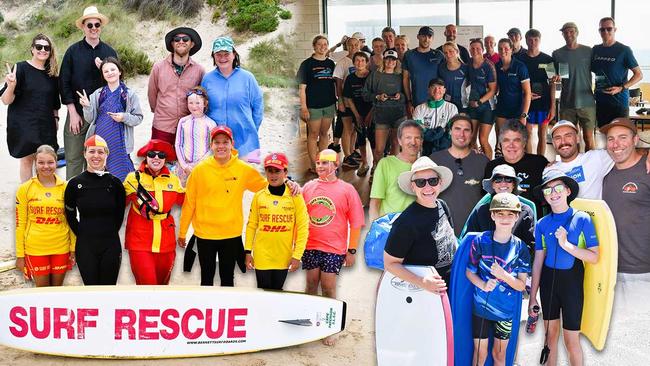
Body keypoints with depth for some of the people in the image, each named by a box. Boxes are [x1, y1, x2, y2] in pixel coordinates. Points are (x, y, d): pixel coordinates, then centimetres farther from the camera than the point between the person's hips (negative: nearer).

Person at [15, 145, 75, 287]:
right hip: (35, 249, -1)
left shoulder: (65, 187, 1)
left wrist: (73, 248, 3)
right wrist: (20, 255, 0)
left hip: (61, 248, 1)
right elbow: (20, 223, 1)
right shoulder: (25, 189, -2)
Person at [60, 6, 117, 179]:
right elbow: (64, 83, 1)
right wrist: (73, 113, -5)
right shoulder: (73, 51, 2)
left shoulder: (110, 52, 7)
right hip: (77, 113, -1)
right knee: (74, 158, -1)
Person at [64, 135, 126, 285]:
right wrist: (82, 234, 7)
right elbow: (70, 215, 9)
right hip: (85, 246, 0)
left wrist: (109, 234, 10)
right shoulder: (75, 184, -2)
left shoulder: (115, 183, 0)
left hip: (111, 245, 0)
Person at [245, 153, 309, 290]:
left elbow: (303, 227, -3)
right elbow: (251, 225, 6)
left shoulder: (295, 197, -3)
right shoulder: (259, 196, 1)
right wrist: (248, 251, 2)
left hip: (284, 258, 0)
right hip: (262, 257, 0)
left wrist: (297, 255, -7)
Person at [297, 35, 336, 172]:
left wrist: (337, 101, 10)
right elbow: (302, 87, -7)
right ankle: (314, 164, 7)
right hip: (313, 105, -4)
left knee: (325, 133, 11)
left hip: (329, 104, 5)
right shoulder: (307, 64, -4)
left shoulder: (331, 64, 9)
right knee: (313, 134, 0)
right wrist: (303, 107, -12)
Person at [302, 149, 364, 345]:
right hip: (310, 247, 3)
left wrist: (352, 250, -4)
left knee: (328, 289, 0)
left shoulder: (347, 190, -2)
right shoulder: (308, 187, 8)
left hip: (333, 249, -3)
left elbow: (356, 223, -2)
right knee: (311, 285, 11)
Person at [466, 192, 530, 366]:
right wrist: (483, 285, -20)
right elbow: (469, 272, -1)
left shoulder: (520, 248, -7)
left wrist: (503, 275, -24)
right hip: (481, 306, -1)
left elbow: (521, 285, -6)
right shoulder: (480, 241, -9)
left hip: (505, 310, 1)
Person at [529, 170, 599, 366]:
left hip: (572, 280, -3)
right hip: (548, 279, 3)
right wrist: (532, 297, 4)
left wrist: (566, 244, -21)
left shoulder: (582, 219, -7)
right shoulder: (542, 224, 1)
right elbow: (538, 261, 4)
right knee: (551, 334, 13)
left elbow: (594, 257, -10)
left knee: (571, 339, 2)